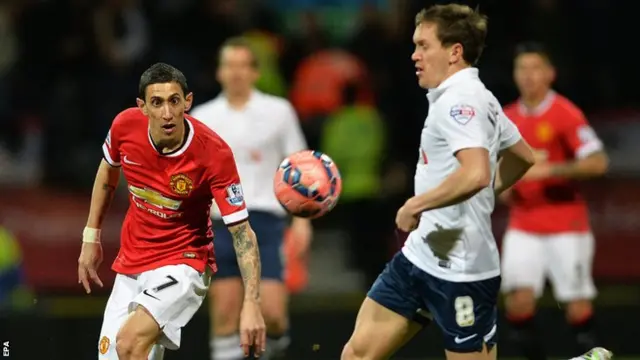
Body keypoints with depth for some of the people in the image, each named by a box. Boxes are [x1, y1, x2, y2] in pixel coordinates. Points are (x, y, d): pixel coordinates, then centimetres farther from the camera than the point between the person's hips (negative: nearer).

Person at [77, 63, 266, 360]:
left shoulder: (215, 153, -24)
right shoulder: (125, 126, -12)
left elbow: (241, 232, -21)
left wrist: (251, 304, -31)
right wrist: (91, 237, 14)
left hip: (183, 262, -5)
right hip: (130, 264, 5)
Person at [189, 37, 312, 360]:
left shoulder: (278, 111, 2)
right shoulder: (202, 117, 7)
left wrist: (301, 219, -3)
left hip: (265, 219, -2)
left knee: (271, 312, -10)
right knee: (224, 311, -3)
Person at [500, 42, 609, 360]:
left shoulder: (565, 114, -9)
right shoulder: (508, 117, 9)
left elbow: (598, 162, -19)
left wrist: (547, 170, -23)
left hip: (566, 225, -5)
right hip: (523, 226, 5)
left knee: (578, 309, -3)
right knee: (518, 303, -9)